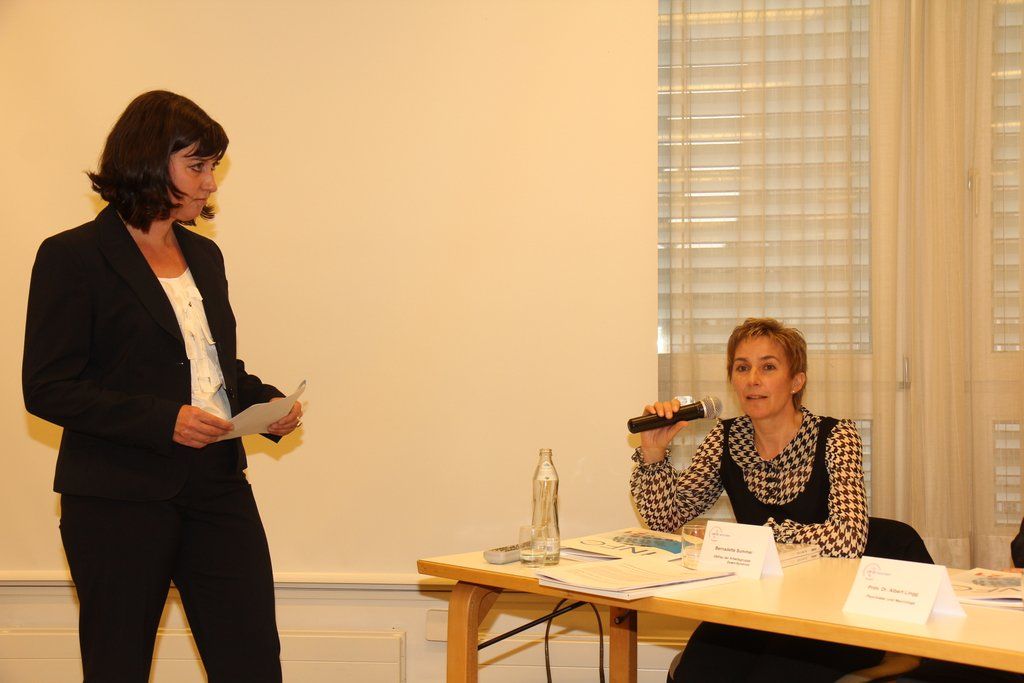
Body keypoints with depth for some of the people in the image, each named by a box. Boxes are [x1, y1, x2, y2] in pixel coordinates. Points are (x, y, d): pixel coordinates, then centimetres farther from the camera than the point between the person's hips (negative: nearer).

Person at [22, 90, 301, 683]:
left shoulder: (204, 255, 14)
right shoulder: (73, 256, -6)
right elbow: (47, 388, -11)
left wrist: (266, 402, 2)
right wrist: (162, 420, -21)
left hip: (218, 485, 5)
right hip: (119, 496, -5)